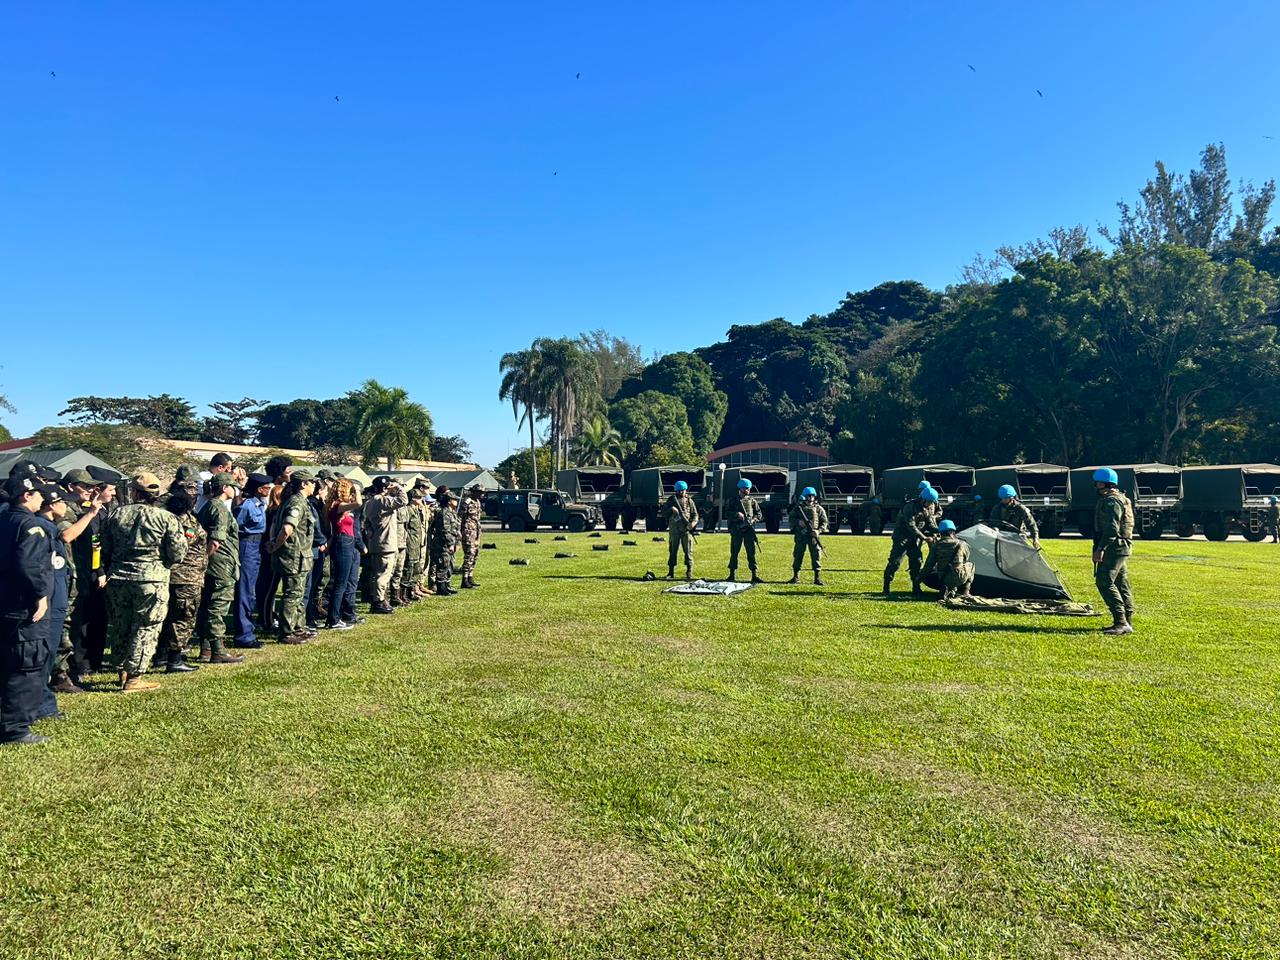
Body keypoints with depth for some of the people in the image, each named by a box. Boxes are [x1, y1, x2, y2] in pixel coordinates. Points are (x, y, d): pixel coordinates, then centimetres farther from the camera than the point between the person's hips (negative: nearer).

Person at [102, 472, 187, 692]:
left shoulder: (117, 515, 5)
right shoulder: (166, 518, -7)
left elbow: (105, 550, 11)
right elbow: (178, 552, -8)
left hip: (118, 580, 4)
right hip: (151, 581, -4)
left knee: (122, 629, 18)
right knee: (145, 629, 3)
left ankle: (122, 671, 29)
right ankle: (134, 679, 3)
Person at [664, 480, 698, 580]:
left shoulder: (689, 500, 7)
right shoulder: (671, 500, 10)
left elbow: (695, 514, 5)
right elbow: (664, 511, 6)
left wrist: (693, 522, -14)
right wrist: (671, 509, -13)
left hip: (686, 529, -1)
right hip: (674, 529, 1)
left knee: (688, 551, -2)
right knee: (672, 550, 5)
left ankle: (689, 572, 3)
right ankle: (671, 572, 11)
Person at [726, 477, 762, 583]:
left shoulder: (752, 500, 10)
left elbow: (759, 514, 9)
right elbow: (728, 513, -2)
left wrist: (754, 519, -9)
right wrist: (736, 514, -19)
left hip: (749, 529, 0)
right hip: (736, 530, 0)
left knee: (751, 553, -3)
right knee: (734, 553, 5)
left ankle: (755, 575, -3)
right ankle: (732, 575, 15)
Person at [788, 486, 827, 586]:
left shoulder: (818, 508, 6)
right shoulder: (798, 507, 7)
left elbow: (824, 522, 6)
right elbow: (791, 518, 7)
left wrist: (819, 530, -10)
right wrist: (798, 522, -12)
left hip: (814, 536, 0)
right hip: (800, 536, 1)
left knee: (816, 557, -3)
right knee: (798, 556, 5)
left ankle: (817, 578, 2)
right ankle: (795, 577, 15)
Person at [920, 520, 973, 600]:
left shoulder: (936, 546, 4)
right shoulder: (961, 544, 4)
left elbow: (929, 564, 5)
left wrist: (921, 577, 17)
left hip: (943, 579, 1)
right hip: (959, 578, -1)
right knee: (970, 566, 28)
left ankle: (948, 589, 6)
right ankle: (964, 592, 21)